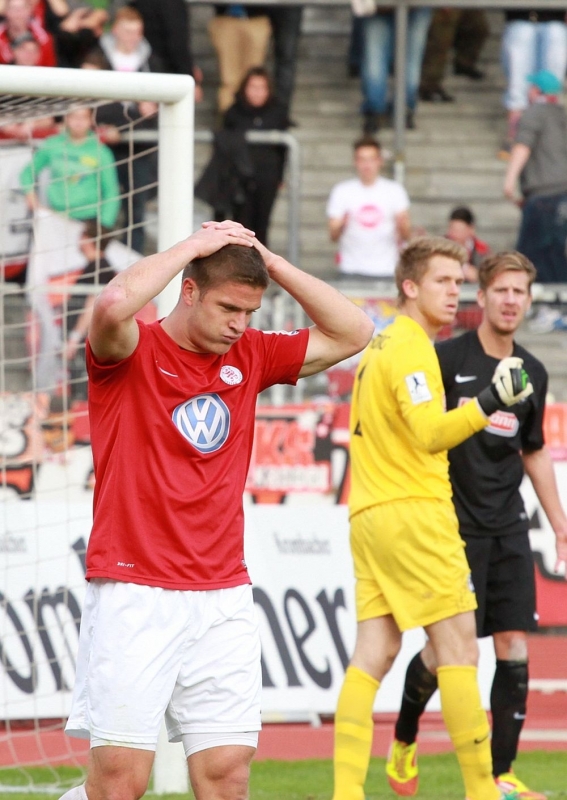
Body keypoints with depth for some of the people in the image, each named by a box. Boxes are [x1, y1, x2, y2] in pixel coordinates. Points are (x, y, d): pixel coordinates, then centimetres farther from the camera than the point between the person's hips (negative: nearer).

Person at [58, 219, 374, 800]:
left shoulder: (249, 356, 13)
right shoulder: (131, 352, -3)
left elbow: (351, 333, 16)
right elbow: (114, 304, -26)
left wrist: (270, 263, 5)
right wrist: (193, 245, -13)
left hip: (223, 599, 5)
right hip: (133, 594, -5)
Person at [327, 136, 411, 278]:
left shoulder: (395, 190, 6)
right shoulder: (342, 191, 6)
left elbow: (406, 235, 2)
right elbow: (333, 236, 0)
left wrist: (401, 226, -21)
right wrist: (341, 225, -21)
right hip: (351, 269, 0)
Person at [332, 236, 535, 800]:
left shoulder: (379, 346, 19)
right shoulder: (411, 347, -11)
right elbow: (430, 433, -24)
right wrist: (488, 404, -34)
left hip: (369, 515, 9)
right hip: (414, 512, -9)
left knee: (374, 654, 3)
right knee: (459, 648, -6)